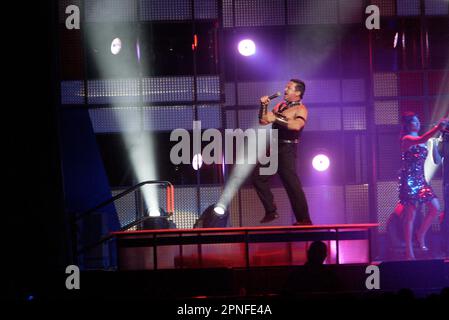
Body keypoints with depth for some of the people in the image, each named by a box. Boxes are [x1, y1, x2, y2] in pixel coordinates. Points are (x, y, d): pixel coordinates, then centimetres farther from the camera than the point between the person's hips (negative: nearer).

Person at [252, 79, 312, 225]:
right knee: (258, 177, 8)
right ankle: (271, 211, 14)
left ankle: (304, 220, -7)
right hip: (274, 147, 9)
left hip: (287, 150, -8)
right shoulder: (280, 106, 15)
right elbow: (263, 121, 18)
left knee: (292, 184, -11)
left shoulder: (300, 109, -9)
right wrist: (264, 106, 2)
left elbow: (297, 125, -30)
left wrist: (276, 119, -34)